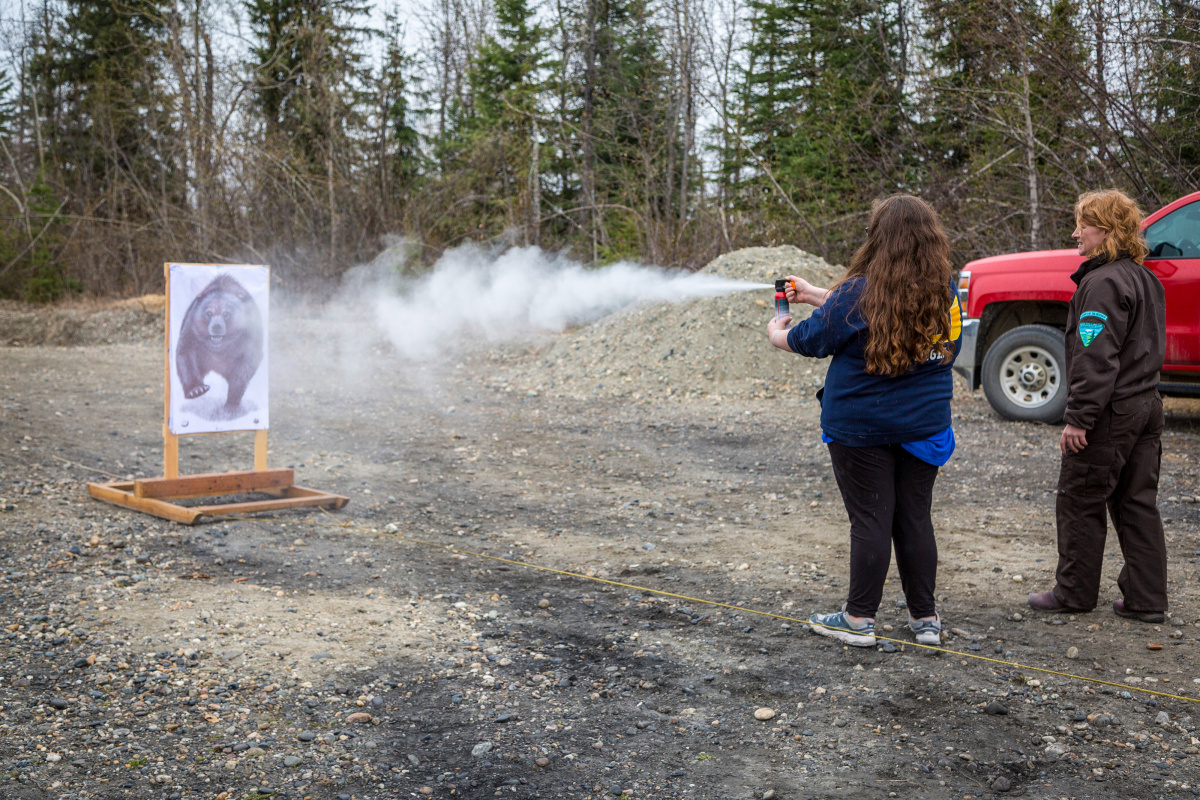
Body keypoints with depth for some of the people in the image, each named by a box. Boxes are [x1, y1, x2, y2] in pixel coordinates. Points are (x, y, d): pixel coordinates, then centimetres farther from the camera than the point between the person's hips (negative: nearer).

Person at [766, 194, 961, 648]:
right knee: (915, 519, 13)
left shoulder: (860, 293, -16)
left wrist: (777, 334, 17)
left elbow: (811, 339, -6)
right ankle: (925, 618, 20)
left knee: (870, 520, 1)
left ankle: (859, 619, 10)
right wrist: (816, 296, 22)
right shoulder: (946, 294, 4)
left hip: (861, 427, -5)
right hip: (924, 425, 5)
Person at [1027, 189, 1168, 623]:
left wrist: (1078, 417, -20)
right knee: (1138, 504, 11)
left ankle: (1075, 591, 14)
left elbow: (1096, 357, -22)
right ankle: (1146, 599, 14)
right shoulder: (1145, 279, 14)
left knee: (1080, 502, 4)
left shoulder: (1103, 283, -16)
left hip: (1110, 413, -9)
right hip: (1146, 404, 9)